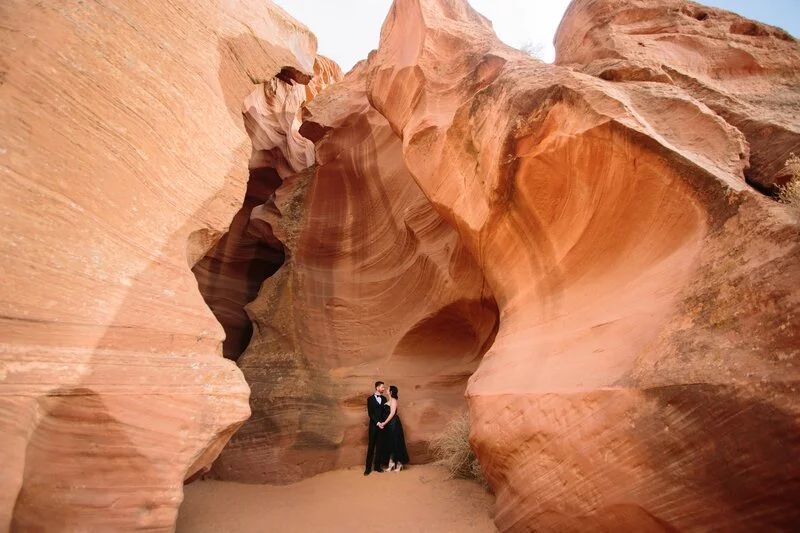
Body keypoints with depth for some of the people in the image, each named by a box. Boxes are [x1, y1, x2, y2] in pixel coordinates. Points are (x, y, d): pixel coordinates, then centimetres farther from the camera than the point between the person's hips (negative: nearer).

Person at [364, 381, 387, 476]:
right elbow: (370, 414, -6)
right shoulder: (370, 399, -1)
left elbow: (385, 411, 9)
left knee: (380, 446, 5)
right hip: (373, 425, -3)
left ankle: (377, 466, 12)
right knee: (371, 446, -1)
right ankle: (368, 467, 3)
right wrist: (377, 423, -15)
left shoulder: (384, 398, 11)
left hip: (382, 425, 3)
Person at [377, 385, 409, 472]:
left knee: (395, 444, -1)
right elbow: (387, 413, 12)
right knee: (389, 444, 9)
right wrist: (383, 423, 4)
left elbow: (392, 413, -19)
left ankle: (399, 464, 9)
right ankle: (391, 464, 14)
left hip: (394, 423, -9)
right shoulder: (390, 401, 14)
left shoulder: (393, 400, -13)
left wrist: (384, 423, -18)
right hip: (389, 424, 9)